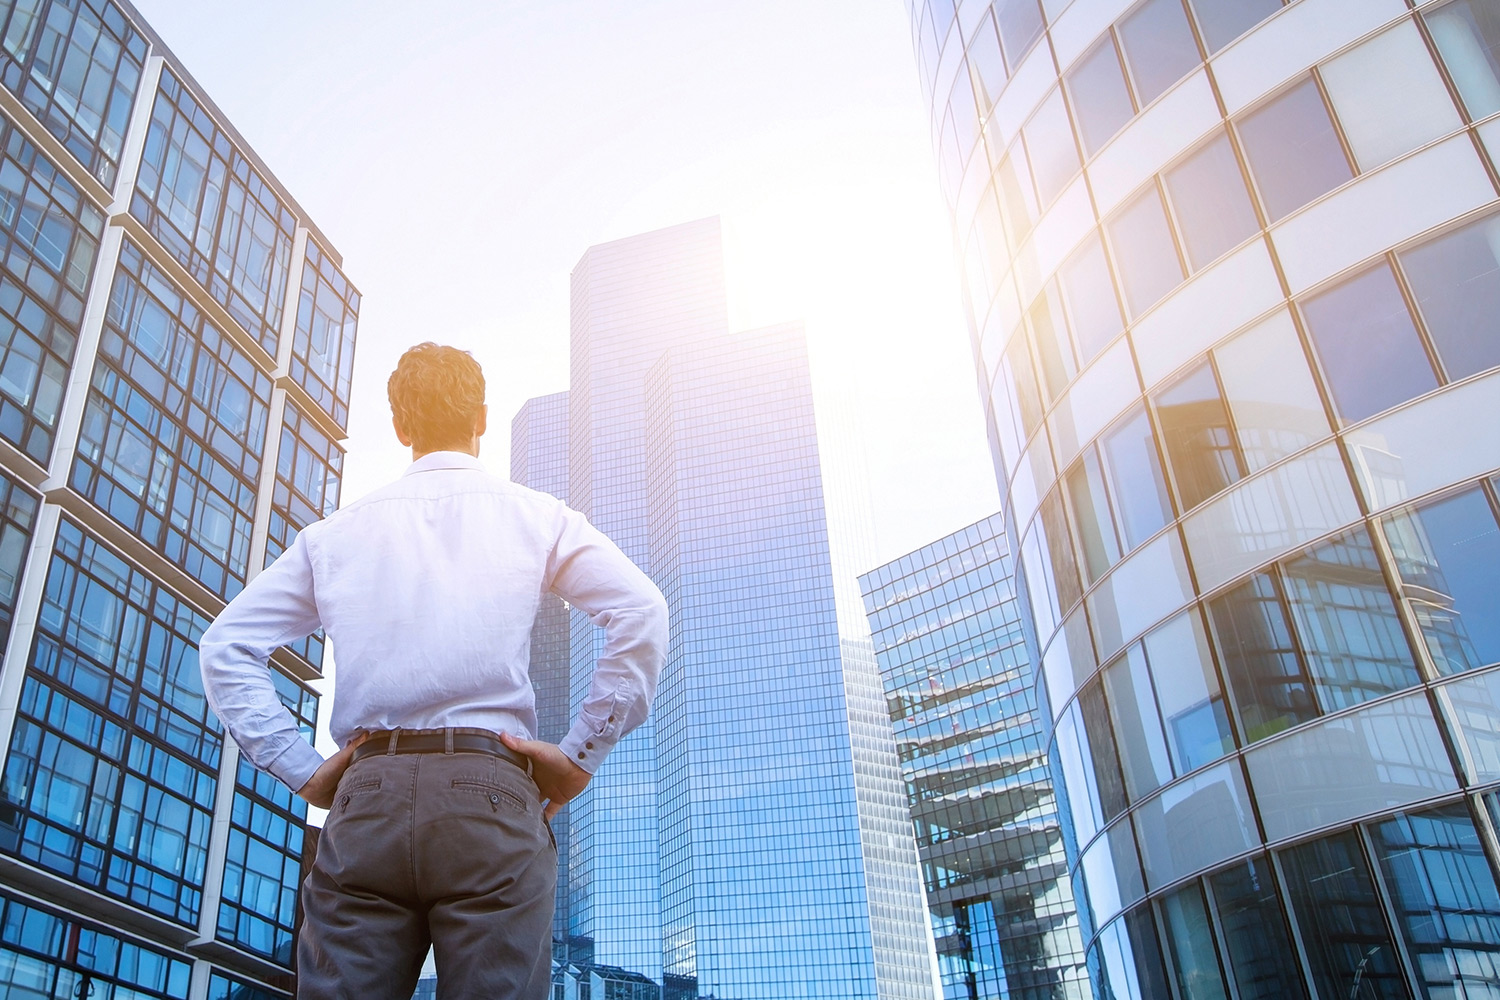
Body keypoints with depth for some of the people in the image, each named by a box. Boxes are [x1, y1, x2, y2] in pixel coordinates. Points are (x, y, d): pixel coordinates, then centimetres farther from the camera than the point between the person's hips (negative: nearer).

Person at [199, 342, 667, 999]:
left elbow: (225, 646, 16)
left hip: (364, 803, 3)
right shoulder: (534, 516, 11)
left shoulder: (335, 532, 18)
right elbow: (642, 613, -3)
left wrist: (303, 772, 12)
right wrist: (580, 756, 1)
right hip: (490, 798, -2)